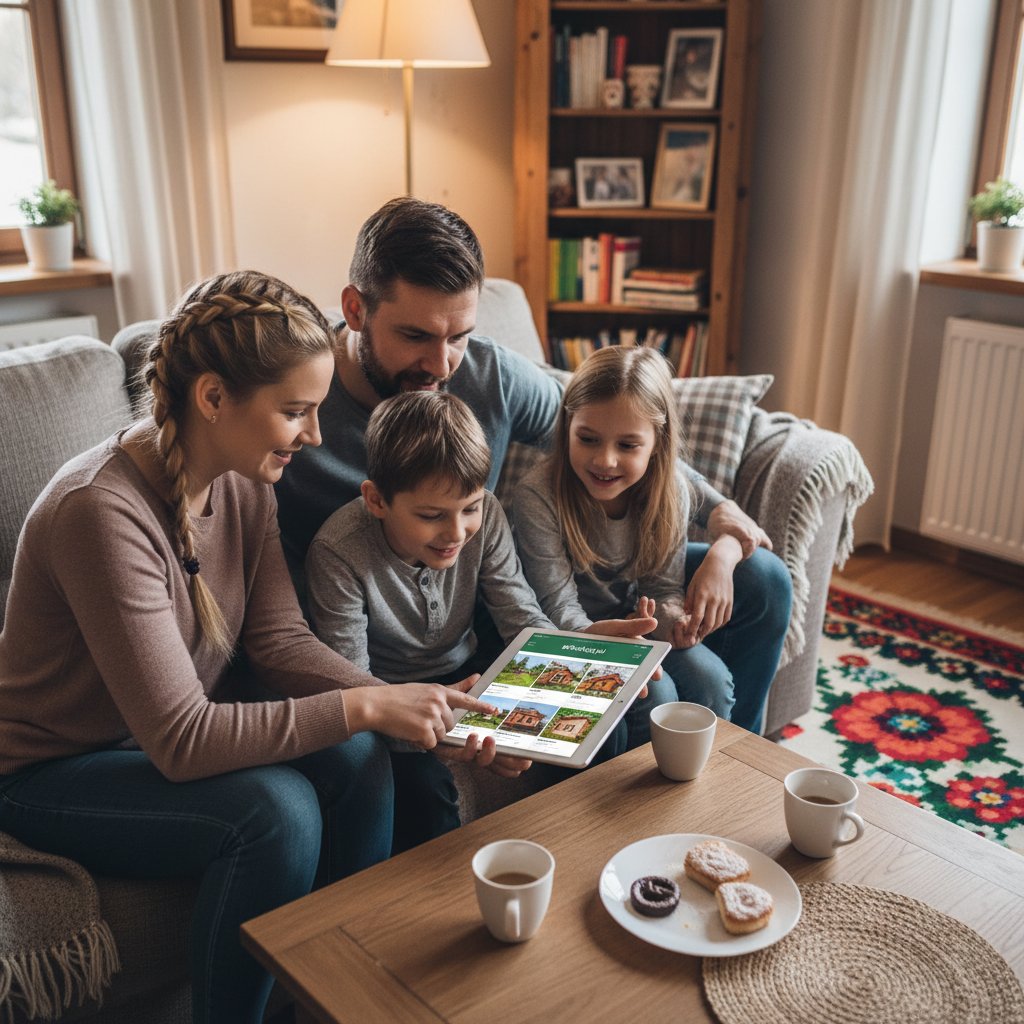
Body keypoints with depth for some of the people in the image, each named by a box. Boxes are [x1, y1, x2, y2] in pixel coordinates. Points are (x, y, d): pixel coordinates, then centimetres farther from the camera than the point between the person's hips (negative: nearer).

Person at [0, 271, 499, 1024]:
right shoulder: (104, 512, -32)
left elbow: (281, 639, -9)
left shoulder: (244, 478, -9)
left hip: (178, 731, 7)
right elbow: (182, 742, -32)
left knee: (358, 760, -16)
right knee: (277, 809, -28)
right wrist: (365, 707, -32)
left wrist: (399, 704, -23)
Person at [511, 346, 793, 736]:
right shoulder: (538, 497, -30)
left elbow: (663, 588, -15)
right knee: (704, 679, -26)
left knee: (766, 575, -10)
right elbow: (560, 608, -28)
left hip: (639, 606, 5)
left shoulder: (670, 486, -19)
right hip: (586, 626, -5)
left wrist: (722, 555, -37)